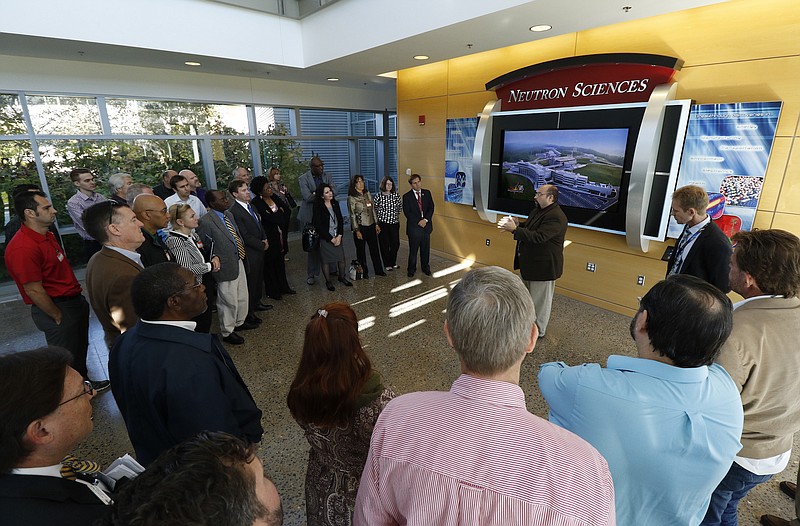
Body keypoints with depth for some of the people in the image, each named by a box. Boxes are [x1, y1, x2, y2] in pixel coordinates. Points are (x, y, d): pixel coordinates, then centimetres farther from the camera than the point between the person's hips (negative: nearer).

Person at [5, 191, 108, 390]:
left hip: (75, 301, 9)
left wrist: (77, 297, 11)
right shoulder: (23, 248, -25)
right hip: (57, 308, -9)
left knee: (80, 349, 25)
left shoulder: (47, 235, 6)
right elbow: (34, 291, -22)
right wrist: (58, 317, -13)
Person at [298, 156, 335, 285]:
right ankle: (311, 274, 13)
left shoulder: (327, 176, 5)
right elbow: (307, 197, -19)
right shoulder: (303, 178, -7)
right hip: (311, 216, -3)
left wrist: (317, 193, -19)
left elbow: (334, 191, -6)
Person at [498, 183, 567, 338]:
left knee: (540, 299, 6)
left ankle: (538, 331, 23)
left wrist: (514, 229, -32)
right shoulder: (538, 210, 8)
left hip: (543, 266, -10)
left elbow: (538, 237, -32)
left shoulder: (556, 217, -24)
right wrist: (518, 224, -3)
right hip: (529, 262, 10)